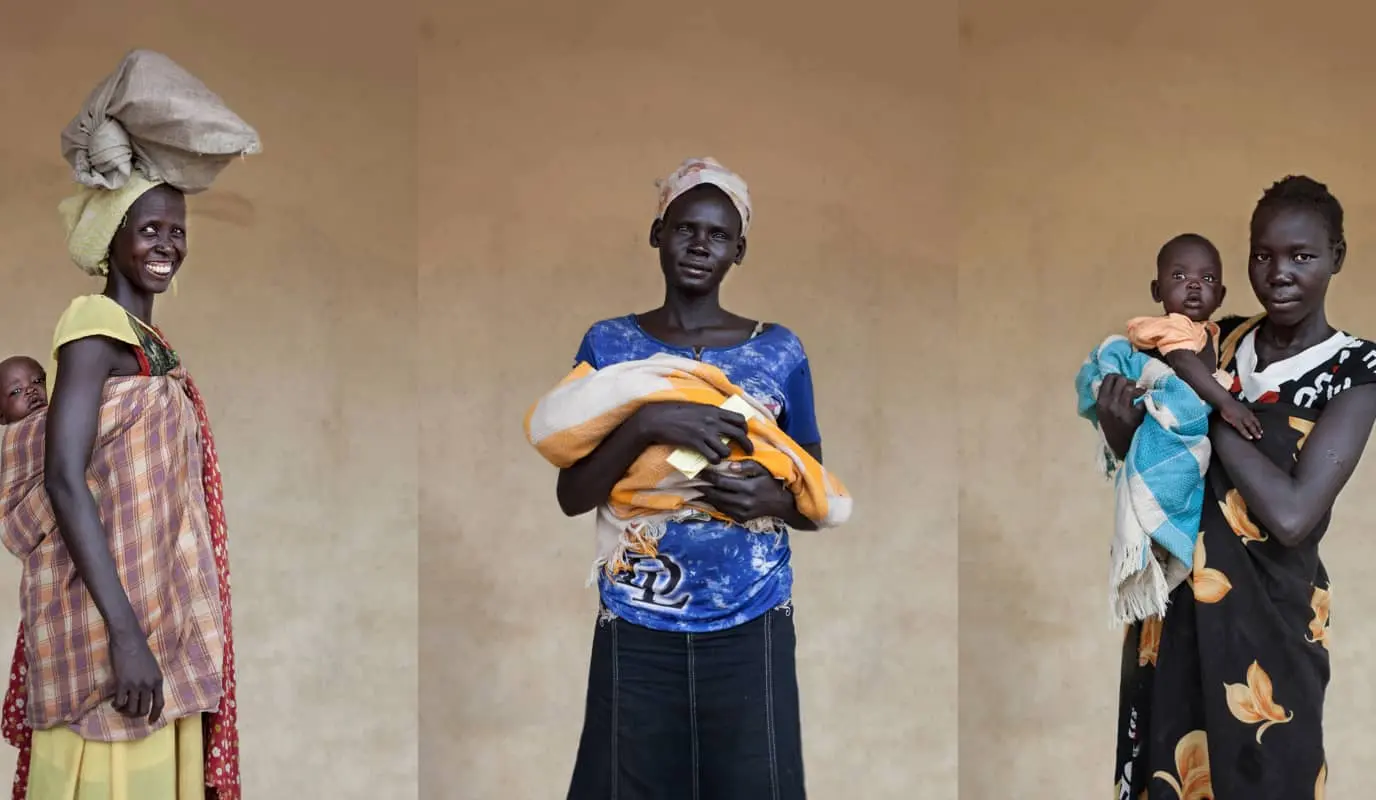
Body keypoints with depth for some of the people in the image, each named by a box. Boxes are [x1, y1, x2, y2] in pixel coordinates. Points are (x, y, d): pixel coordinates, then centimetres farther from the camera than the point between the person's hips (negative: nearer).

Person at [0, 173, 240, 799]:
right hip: (109, 616, -8)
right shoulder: (95, 324, -11)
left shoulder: (148, 343, 15)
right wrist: (124, 632, -26)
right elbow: (63, 478, -20)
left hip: (158, 616, 9)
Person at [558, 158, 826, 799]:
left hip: (751, 631, 0)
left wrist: (771, 499, -14)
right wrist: (646, 424, -19)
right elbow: (572, 498, -4)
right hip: (637, 632, 0)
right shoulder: (609, 345, 2)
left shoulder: (779, 351, 1)